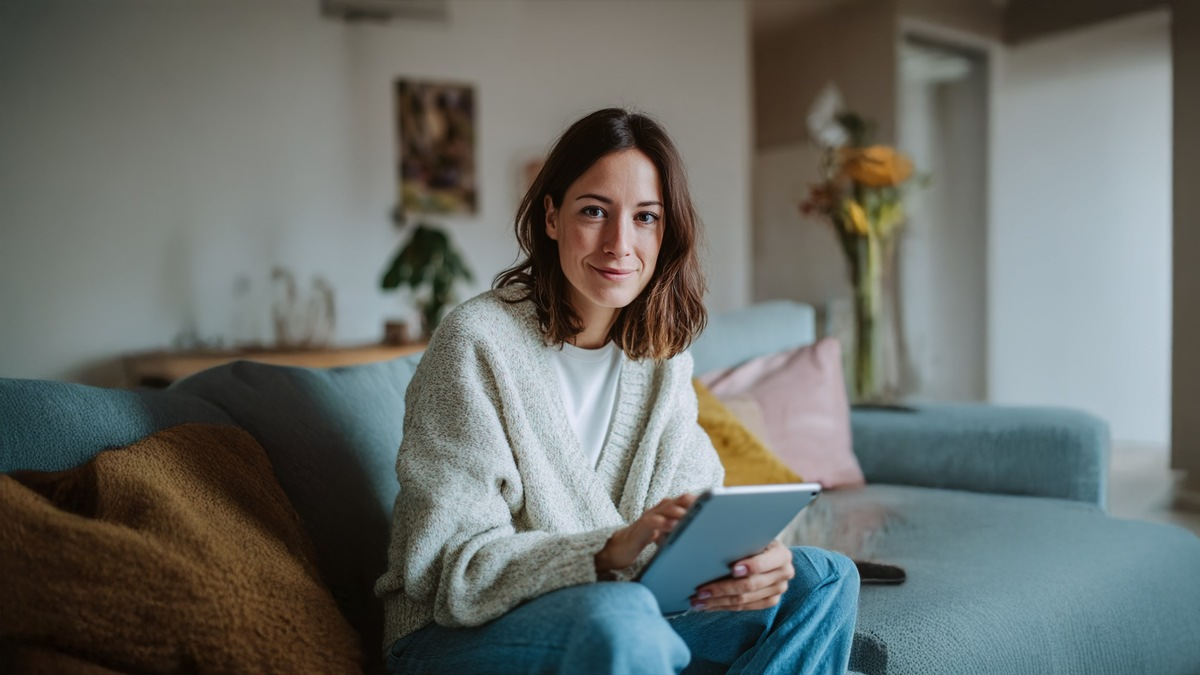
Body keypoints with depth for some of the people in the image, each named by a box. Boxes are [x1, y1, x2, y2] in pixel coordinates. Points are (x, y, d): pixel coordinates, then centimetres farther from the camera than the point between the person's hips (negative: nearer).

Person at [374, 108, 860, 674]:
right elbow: (456, 568, -20)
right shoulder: (477, 342, -16)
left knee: (823, 579, -4)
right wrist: (610, 553, -36)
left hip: (617, 621, 7)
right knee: (618, 613, -38)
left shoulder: (661, 356, 5)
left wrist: (748, 555, -23)